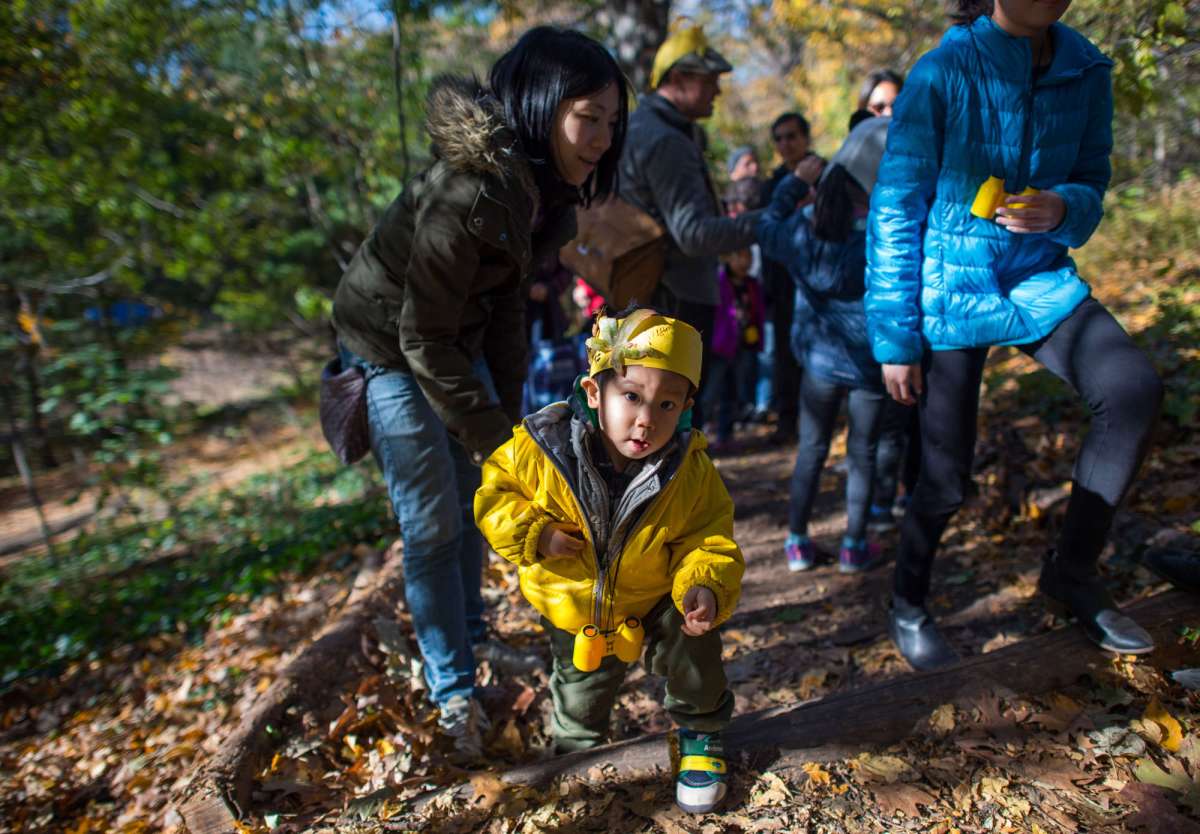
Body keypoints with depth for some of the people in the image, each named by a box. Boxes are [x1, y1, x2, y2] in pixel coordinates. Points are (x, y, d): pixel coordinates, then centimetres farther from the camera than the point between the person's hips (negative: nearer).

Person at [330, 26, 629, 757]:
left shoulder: (544, 185, -7)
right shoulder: (468, 191, -34)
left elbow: (506, 296, 1)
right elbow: (424, 338, -27)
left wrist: (508, 410, -1)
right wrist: (494, 436, -22)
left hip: (457, 339, 8)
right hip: (391, 346, -8)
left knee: (479, 493, 13)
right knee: (433, 520, -4)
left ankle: (468, 631, 35)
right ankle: (454, 689, 12)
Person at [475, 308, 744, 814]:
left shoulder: (691, 472, -25)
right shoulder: (542, 450, -29)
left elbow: (709, 541, -17)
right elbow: (493, 492, -15)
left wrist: (706, 586, -36)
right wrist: (533, 533, -30)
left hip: (656, 602, 0)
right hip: (573, 612, 1)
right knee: (579, 699, 16)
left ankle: (699, 734, 19)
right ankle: (576, 752, 54)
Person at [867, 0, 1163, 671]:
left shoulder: (1086, 70, 2)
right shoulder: (943, 73, -11)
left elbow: (1092, 183, 11)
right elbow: (895, 211, -11)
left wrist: (1062, 208, -16)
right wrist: (895, 338, -12)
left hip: (1040, 276, 4)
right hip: (951, 288, -4)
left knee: (1134, 388, -21)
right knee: (947, 479, -1)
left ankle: (1073, 569, -1)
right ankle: (909, 604, 26)